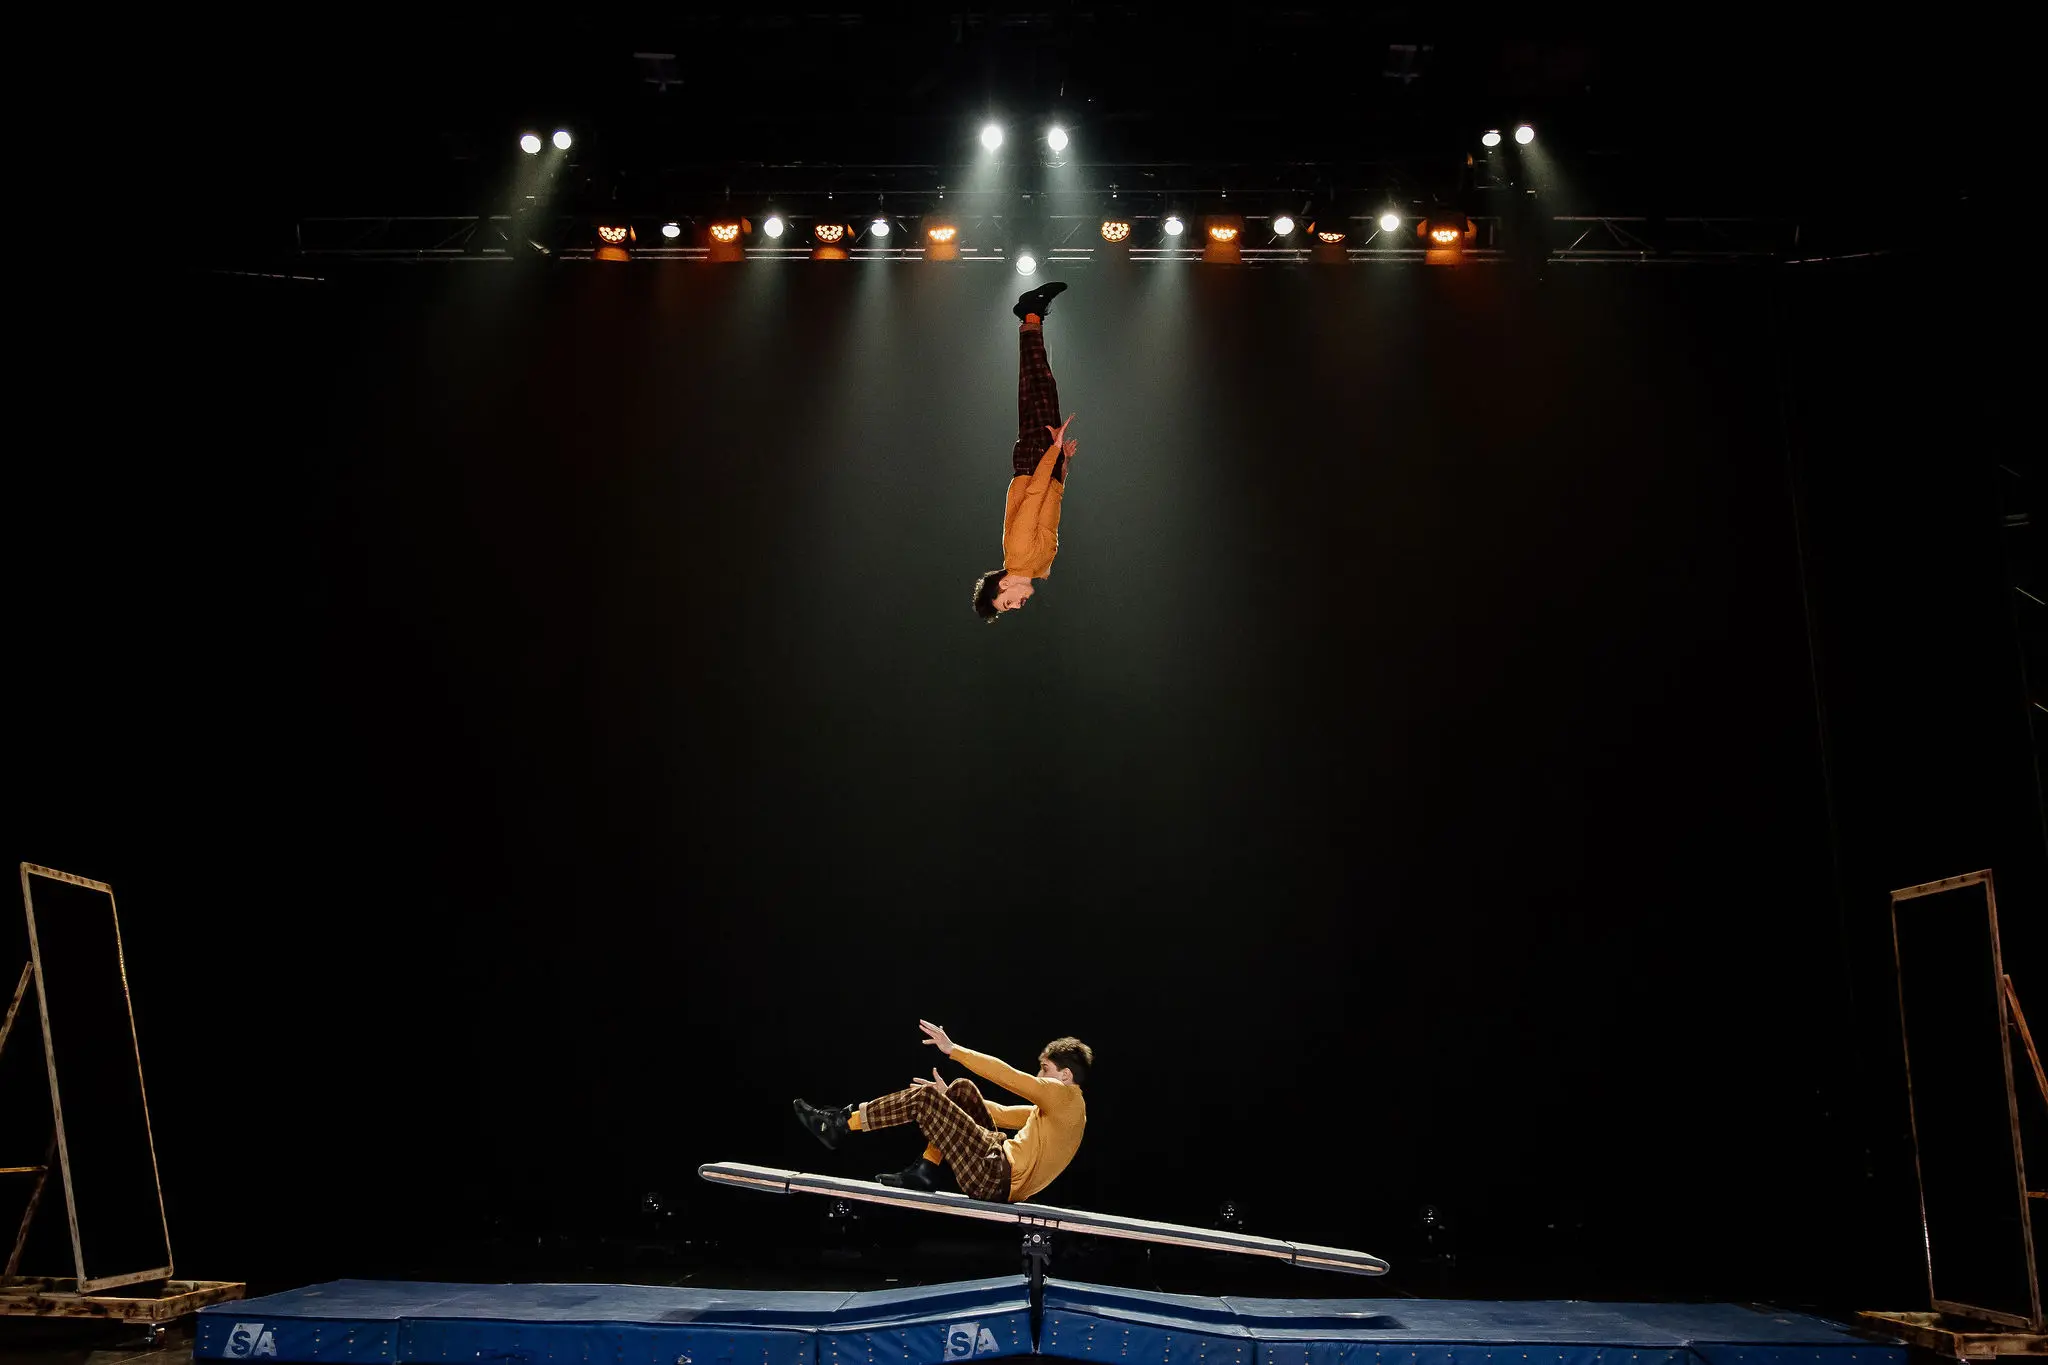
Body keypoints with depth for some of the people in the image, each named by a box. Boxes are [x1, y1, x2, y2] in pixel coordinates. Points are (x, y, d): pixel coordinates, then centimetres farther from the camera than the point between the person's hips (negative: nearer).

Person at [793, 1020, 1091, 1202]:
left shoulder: (1064, 1094, -9)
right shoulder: (1059, 1106, 20)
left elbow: (1007, 1075, -13)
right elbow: (1005, 1114, 24)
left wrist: (952, 1049, -8)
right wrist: (947, 1098, 21)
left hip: (995, 1180, -9)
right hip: (1000, 1170, 9)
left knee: (923, 1098, -8)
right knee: (962, 1089, 13)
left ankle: (840, 1125, 2)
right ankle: (926, 1170, 7)